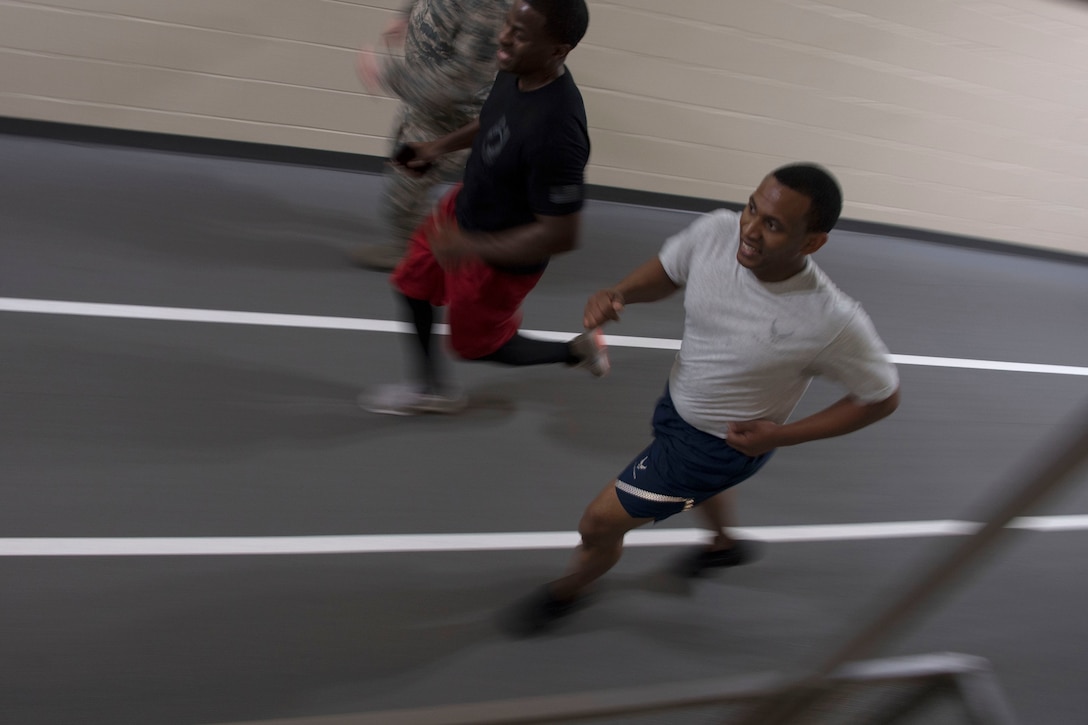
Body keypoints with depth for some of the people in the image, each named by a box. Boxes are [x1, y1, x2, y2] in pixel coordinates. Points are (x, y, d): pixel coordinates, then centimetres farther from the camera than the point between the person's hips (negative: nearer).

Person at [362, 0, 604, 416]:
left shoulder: (555, 132, -41)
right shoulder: (516, 72, -15)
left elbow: (561, 235, -33)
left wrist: (472, 247, -30)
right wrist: (441, 146, 9)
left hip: (501, 257, -8)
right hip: (466, 204, 8)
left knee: (476, 344, 17)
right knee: (413, 282, 25)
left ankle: (577, 350, 39)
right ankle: (432, 388, 49)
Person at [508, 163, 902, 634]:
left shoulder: (834, 323, -35)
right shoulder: (717, 232, -24)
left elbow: (883, 397, -16)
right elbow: (666, 272, -2)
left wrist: (780, 435, -21)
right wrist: (618, 294, -23)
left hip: (726, 443, -5)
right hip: (679, 399, 6)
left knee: (598, 525, 3)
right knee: (700, 485, 37)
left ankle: (566, 592, 40)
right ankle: (725, 546, 74)